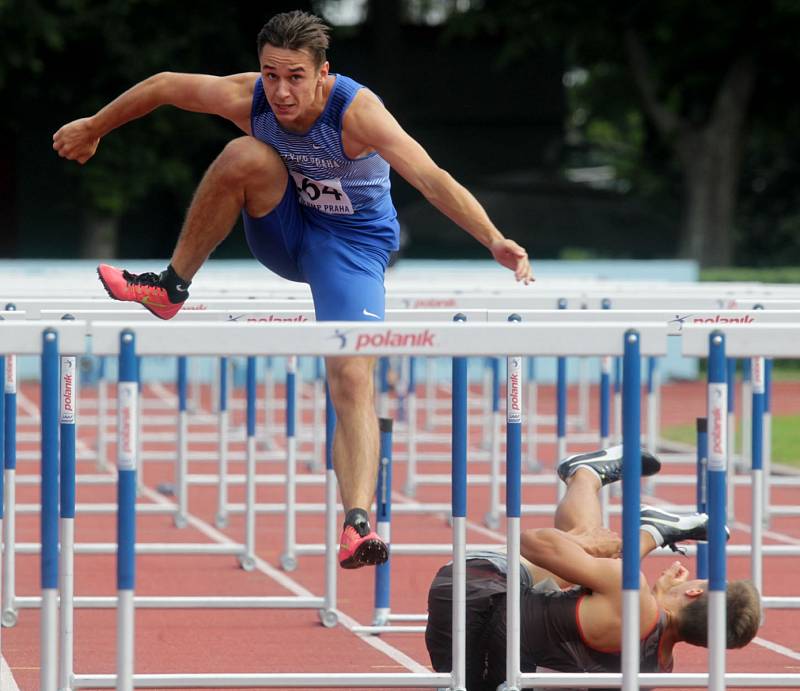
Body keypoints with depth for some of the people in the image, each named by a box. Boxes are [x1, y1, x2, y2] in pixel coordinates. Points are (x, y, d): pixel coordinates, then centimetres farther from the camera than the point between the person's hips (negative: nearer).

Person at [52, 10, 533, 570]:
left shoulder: (354, 111, -31)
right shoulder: (247, 99, -19)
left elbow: (431, 179, -42)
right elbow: (164, 86, -1)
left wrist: (494, 240, -55)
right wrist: (94, 127, 13)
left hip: (352, 244, -3)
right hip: (283, 230, 3)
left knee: (354, 378, -22)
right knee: (248, 155, -28)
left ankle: (357, 524, -31)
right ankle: (172, 287, -12)